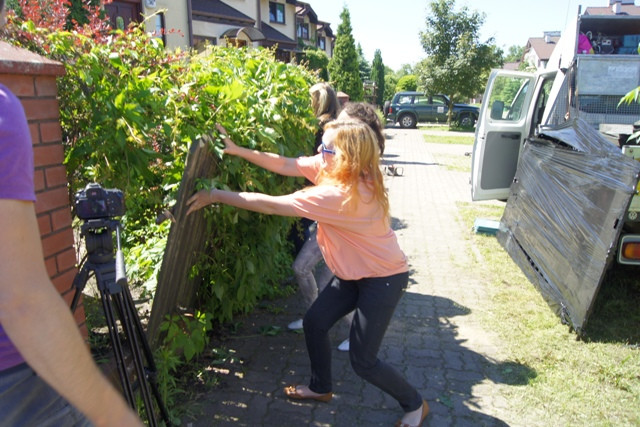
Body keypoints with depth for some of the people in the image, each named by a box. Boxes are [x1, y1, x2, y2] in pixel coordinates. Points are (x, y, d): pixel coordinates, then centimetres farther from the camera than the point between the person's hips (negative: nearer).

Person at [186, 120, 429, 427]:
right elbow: (285, 164, -5)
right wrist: (237, 150, -10)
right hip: (354, 272, 9)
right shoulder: (329, 168, -9)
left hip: (383, 278, -9)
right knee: (314, 322, 13)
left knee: (362, 361, 1)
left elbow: (271, 205, -31)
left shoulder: (342, 195, -34)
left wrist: (216, 195, -24)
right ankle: (321, 387, 37)